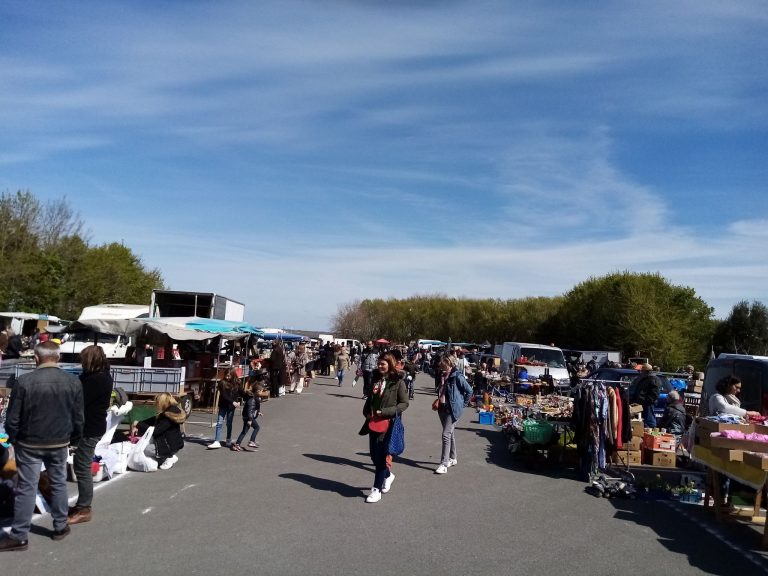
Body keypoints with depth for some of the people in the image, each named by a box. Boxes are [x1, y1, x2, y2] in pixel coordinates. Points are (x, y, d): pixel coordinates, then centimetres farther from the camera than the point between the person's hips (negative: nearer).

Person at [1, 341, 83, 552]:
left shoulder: (24, 381, -16)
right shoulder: (73, 382, -6)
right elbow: (78, 418, 0)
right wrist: (73, 439, 15)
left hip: (30, 444, -2)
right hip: (60, 443, 2)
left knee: (26, 487, 6)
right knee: (58, 484, 15)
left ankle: (19, 536, 12)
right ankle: (60, 526, 26)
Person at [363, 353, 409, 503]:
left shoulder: (398, 381, -10)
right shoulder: (376, 379, 8)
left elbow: (404, 403, -11)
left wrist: (384, 412, -18)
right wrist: (367, 412, 3)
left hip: (388, 423, -6)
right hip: (374, 422, 6)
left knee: (381, 456, -2)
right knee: (374, 455, 12)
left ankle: (376, 489, 9)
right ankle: (388, 475, 38)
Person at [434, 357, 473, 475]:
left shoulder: (457, 376, -15)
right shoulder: (442, 376, 7)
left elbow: (469, 390, -11)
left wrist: (462, 403, -5)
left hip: (453, 409, -7)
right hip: (442, 408, 8)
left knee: (446, 434, -11)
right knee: (450, 433, 18)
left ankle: (444, 464, -9)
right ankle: (452, 458, 31)